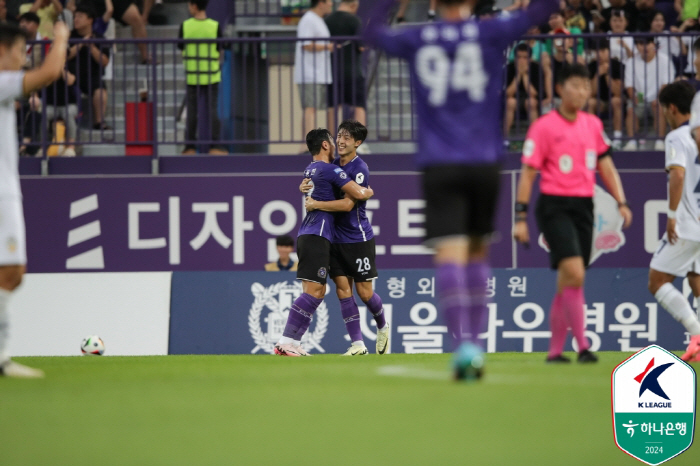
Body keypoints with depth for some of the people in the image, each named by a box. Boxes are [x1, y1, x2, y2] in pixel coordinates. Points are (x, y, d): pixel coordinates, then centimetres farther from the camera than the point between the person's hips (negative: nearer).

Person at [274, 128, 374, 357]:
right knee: (313, 291, -13)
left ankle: (292, 343, 3)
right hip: (317, 237, -9)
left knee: (318, 292, 9)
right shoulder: (329, 170, -9)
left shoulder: (310, 170, 19)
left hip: (307, 235, 9)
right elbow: (359, 194, -14)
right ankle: (285, 342, -19)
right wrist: (369, 191, 9)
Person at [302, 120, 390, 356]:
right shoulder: (334, 165, 8)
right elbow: (316, 181, 22)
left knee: (364, 292, -1)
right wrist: (304, 186, -2)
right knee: (343, 290, -2)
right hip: (336, 238, 6)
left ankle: (382, 327, 28)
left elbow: (347, 204, -22)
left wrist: (316, 204, -20)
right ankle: (357, 345, -1)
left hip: (358, 239, -6)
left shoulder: (359, 169, -14)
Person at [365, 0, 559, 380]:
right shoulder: (488, 33, 1)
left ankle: (463, 344, -26)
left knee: (449, 255, -9)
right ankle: (474, 344, 15)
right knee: (478, 251, 16)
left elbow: (372, 32, 24)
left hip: (439, 165, 0)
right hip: (483, 162, 0)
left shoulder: (416, 40, 6)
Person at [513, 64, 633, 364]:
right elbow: (528, 173, -5)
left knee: (568, 282, 7)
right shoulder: (544, 127, -6)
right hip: (554, 206, -6)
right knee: (574, 274, -19)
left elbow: (605, 165, 18)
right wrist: (521, 218, -8)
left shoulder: (593, 125, 11)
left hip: (584, 206, 6)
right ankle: (582, 345, -17)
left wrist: (621, 202, 8)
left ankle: (555, 350, 13)